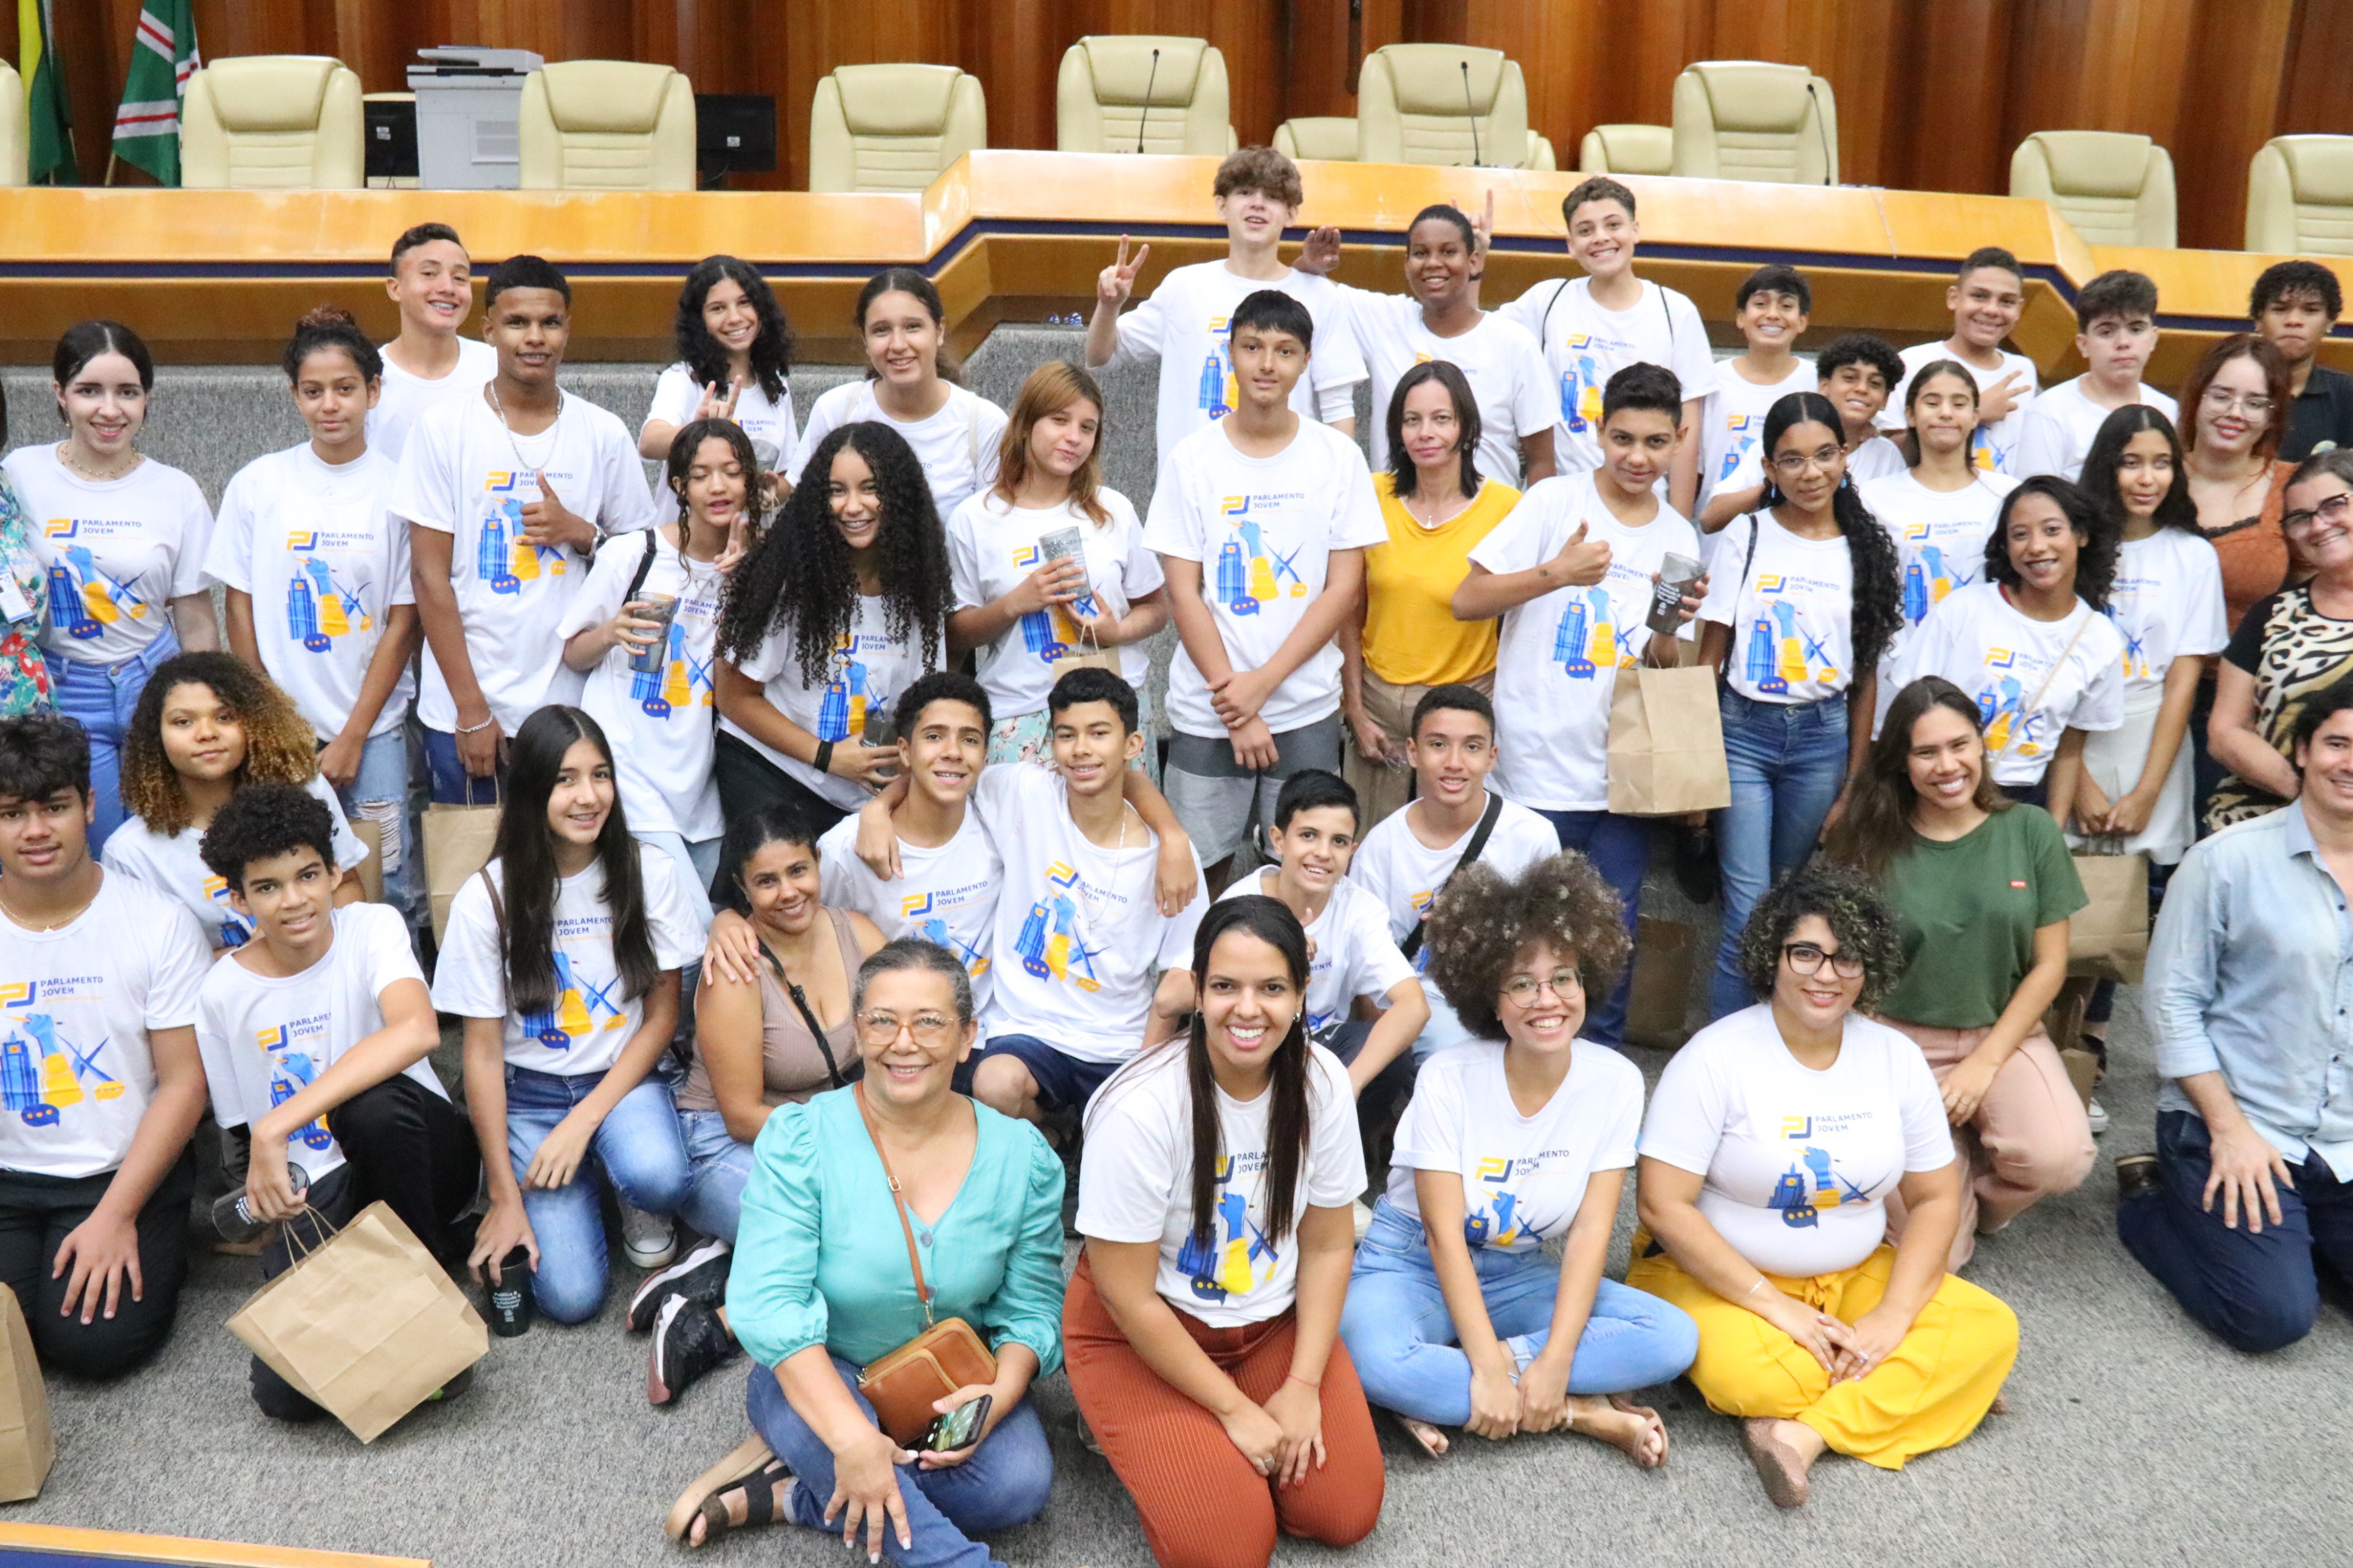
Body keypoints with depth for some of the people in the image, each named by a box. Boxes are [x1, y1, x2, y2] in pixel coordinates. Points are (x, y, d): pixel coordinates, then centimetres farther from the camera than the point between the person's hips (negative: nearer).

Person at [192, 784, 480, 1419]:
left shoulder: (373, 928, -12)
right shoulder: (222, 994, -3)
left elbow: (417, 1031, -34)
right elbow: (244, 1128, 8)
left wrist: (279, 1128, -37)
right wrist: (268, 1193, -11)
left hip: (417, 1154, -1)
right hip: (317, 1193, 2)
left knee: (373, 1104, -38)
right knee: (286, 1390, -22)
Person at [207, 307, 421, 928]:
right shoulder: (257, 485, 1)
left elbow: (403, 623, -3)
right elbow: (240, 608, 5)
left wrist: (352, 738, -5)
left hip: (374, 725, -1)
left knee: (387, 884, -1)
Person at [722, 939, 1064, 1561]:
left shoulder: (1022, 1157, -6)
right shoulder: (800, 1139, -15)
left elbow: (1032, 1306, -1)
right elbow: (770, 1300, -22)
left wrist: (999, 1395, -23)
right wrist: (853, 1437, -34)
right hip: (821, 1376, -3)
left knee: (1020, 1484, -26)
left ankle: (793, 1497, -13)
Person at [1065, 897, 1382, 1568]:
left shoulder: (1322, 1082, -14)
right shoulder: (1141, 1108, -28)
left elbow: (1328, 1246, -2)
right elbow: (1128, 1295, -20)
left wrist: (1303, 1386, -9)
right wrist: (1235, 1409, -15)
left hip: (1272, 1321, 4)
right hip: (1140, 1332, -4)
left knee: (1346, 1514, -7)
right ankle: (1132, 1432, 12)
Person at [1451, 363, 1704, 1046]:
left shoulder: (1679, 538, 10)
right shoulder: (1555, 502, -3)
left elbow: (1663, 669, 12)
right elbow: (1467, 601, -8)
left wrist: (1673, 625, -9)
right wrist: (1556, 573, -20)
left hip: (1622, 775, 4)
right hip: (1536, 770, -3)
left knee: (1613, 939, 8)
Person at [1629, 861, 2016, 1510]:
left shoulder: (1896, 1058, 0)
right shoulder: (1716, 1058, -15)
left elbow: (1935, 1199, 4)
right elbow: (1662, 1206, -19)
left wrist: (1895, 1315, -12)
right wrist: (1774, 1306, -21)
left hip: (1856, 1277, 5)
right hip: (1721, 1278, -4)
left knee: (1991, 1329, -17)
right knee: (1750, 1378, -34)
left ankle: (1804, 1433, -23)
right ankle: (1930, 1386, -7)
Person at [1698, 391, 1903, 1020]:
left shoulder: (1866, 549, 6)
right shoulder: (1747, 536, 0)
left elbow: (1867, 676, 8)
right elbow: (1710, 655, 1)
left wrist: (1854, 783, 6)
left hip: (1823, 737, 2)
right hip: (1744, 730, -2)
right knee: (1749, 910, -8)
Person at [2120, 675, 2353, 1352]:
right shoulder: (2228, 860, -8)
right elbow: (2172, 1001, -7)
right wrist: (2231, 1129, -12)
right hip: (2230, 1126, -4)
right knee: (2273, 1314, -16)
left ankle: (2296, 1235, 16)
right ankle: (2158, 1203, 10)